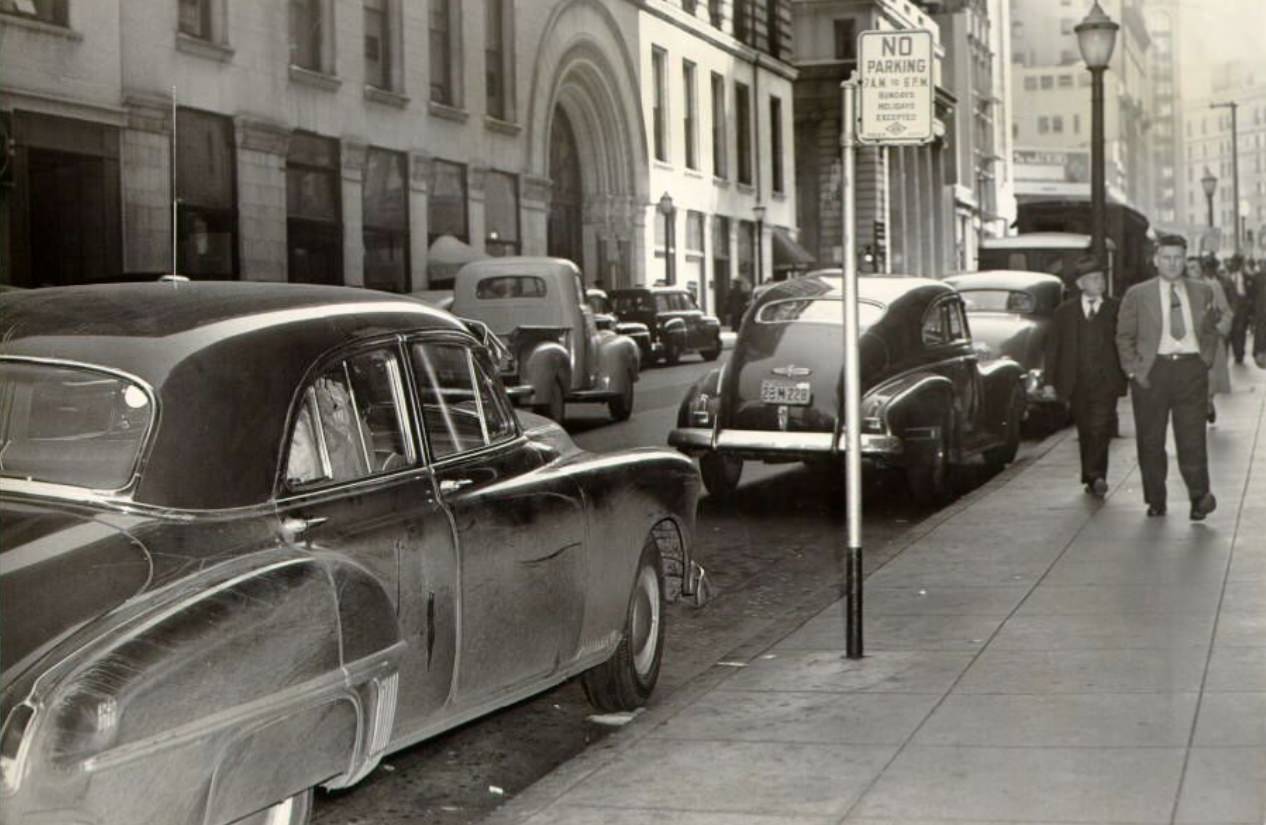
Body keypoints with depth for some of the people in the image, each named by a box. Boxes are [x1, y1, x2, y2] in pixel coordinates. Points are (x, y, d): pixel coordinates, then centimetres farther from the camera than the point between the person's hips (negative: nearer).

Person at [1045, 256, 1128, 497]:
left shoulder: (1117, 309, 4)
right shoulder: (1065, 311, 8)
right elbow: (1053, 347, 8)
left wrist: (1128, 374, -6)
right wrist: (1051, 381, 2)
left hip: (1106, 381, -2)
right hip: (1076, 383, 2)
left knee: (1101, 429, -16)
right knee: (1085, 432, 9)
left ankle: (1096, 476, -20)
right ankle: (1092, 478, 19)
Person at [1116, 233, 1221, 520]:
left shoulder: (1202, 292, 11)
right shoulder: (1137, 295, 4)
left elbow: (1210, 332, 20)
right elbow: (1124, 337, 5)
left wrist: (1206, 360, 6)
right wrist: (1134, 370, -4)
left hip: (1191, 369, 1)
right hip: (1152, 371, -1)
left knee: (1192, 437, -6)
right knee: (1151, 441, 3)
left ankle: (1199, 496, 1)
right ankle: (1155, 501, 13)